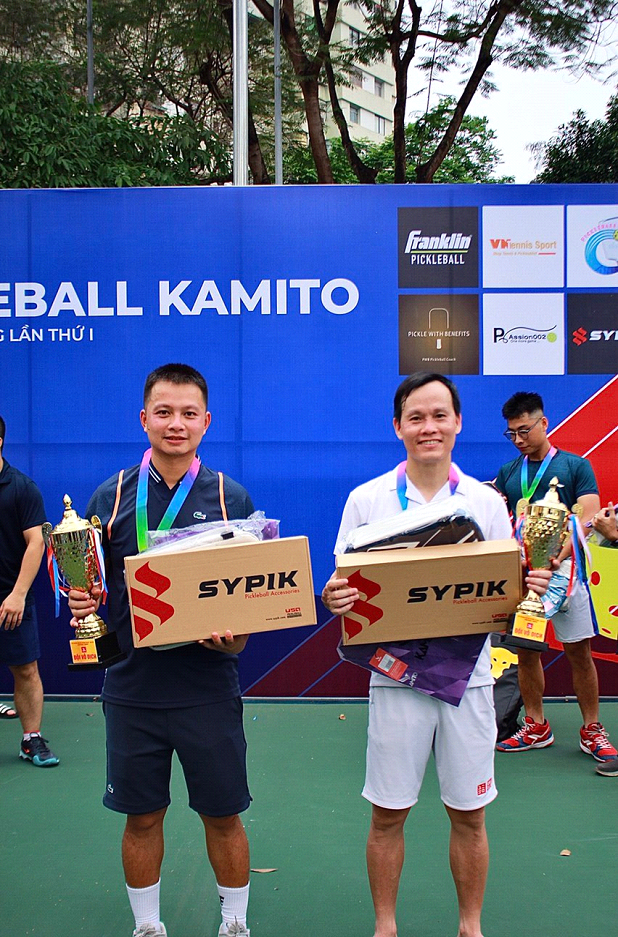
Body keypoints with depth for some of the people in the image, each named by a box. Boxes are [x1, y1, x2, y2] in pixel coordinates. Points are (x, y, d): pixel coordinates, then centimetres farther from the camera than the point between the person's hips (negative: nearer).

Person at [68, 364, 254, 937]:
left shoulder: (232, 498, -1)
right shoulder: (110, 497, 1)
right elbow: (91, 587, 7)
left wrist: (234, 631, -17)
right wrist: (81, 604, -14)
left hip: (208, 688, -1)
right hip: (132, 685, 1)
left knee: (222, 817, 11)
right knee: (142, 818, 13)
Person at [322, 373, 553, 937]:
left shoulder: (488, 502, 3)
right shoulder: (367, 500, 0)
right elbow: (345, 587, 1)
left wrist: (528, 589, -16)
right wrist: (334, 598, -21)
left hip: (468, 674, 1)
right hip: (397, 673, -1)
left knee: (469, 815, 11)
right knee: (388, 815, 8)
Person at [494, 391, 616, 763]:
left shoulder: (576, 466, 2)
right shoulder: (507, 474, 13)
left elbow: (587, 520, -6)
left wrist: (557, 558, -22)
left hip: (563, 572, -3)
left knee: (580, 653, 1)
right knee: (526, 652, 8)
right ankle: (536, 728, 22)